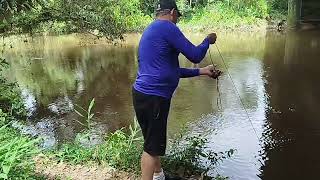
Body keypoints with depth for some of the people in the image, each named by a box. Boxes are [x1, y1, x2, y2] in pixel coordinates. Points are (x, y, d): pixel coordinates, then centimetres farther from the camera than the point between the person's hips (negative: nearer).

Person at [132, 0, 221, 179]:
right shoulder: (167, 27, -11)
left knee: (155, 142, 23)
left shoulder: (150, 30, 19)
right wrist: (208, 40, 10)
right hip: (153, 97, -10)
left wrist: (201, 71, 22)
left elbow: (172, 70, 22)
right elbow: (195, 56, -10)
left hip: (145, 94, 10)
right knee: (152, 147, 2)